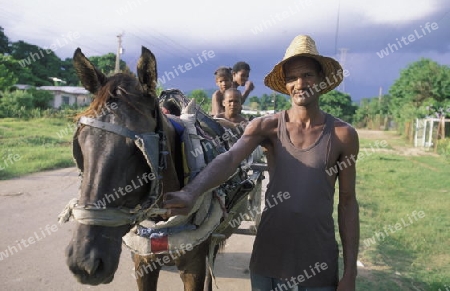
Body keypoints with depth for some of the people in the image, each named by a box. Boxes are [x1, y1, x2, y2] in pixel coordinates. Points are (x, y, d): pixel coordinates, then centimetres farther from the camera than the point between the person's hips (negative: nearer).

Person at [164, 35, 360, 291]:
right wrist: (190, 193, -41)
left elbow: (348, 203, -2)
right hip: (268, 258, 1)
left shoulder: (343, 135, -6)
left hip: (319, 263, 0)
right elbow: (228, 160, -22)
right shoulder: (266, 126, -6)